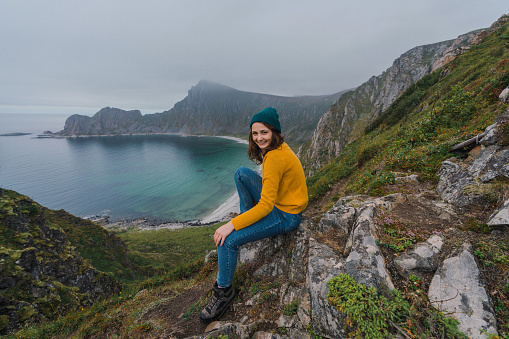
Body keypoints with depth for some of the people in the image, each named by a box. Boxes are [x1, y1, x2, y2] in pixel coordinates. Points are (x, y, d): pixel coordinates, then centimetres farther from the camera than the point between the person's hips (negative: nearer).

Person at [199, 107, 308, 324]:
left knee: (228, 240, -18)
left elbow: (266, 206, -29)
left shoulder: (275, 158, -27)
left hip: (286, 216, -10)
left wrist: (232, 225, -26)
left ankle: (224, 291, 7)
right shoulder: (278, 147, 3)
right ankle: (247, 217, 16)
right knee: (241, 173, 5)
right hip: (279, 200, 10)